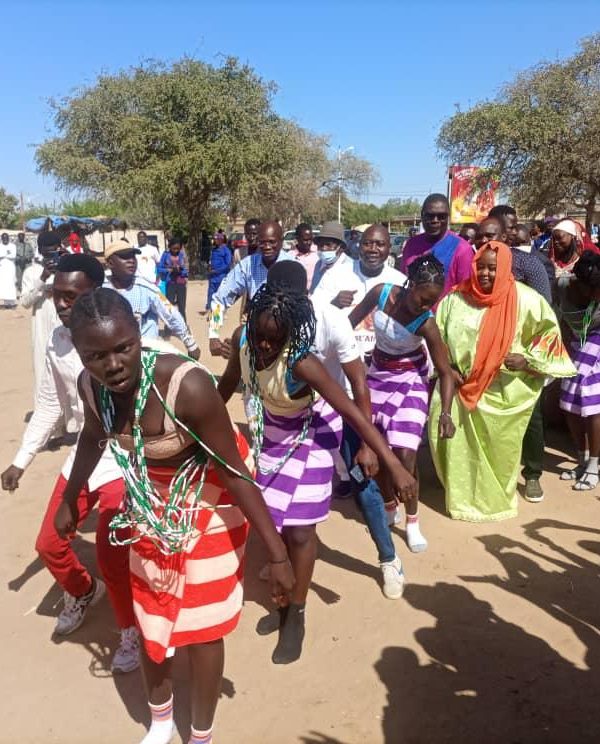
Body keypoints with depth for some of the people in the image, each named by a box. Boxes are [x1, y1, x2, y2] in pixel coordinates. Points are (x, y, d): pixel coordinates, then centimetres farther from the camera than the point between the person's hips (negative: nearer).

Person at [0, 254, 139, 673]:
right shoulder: (57, 342, 0)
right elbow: (50, 405, 11)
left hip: (124, 460, -6)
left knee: (112, 557, -6)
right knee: (49, 544, 14)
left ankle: (132, 631, 22)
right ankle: (83, 593, 46)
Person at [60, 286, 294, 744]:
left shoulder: (188, 387, -37)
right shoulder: (92, 384, -18)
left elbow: (236, 473, -29)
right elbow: (92, 439, 6)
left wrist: (278, 555, -24)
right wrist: (70, 500, 19)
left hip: (208, 500, -5)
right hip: (149, 501, 5)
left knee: (200, 626, 8)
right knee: (150, 618, 20)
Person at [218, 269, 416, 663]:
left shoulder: (302, 363, -37)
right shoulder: (243, 338, -23)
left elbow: (353, 413, -38)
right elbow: (230, 380, -2)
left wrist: (395, 467, -42)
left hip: (308, 435, -5)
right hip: (268, 431, 5)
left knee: (298, 529, -1)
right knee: (271, 518, 15)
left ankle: (297, 615, 21)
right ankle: (285, 595, 38)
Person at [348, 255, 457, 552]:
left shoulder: (426, 324, -24)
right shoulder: (381, 293, -19)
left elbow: (445, 372, -19)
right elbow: (351, 321, -1)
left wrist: (446, 412, -32)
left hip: (409, 382, -3)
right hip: (377, 376, 3)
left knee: (405, 455, -9)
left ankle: (412, 521, 12)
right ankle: (389, 507, 32)